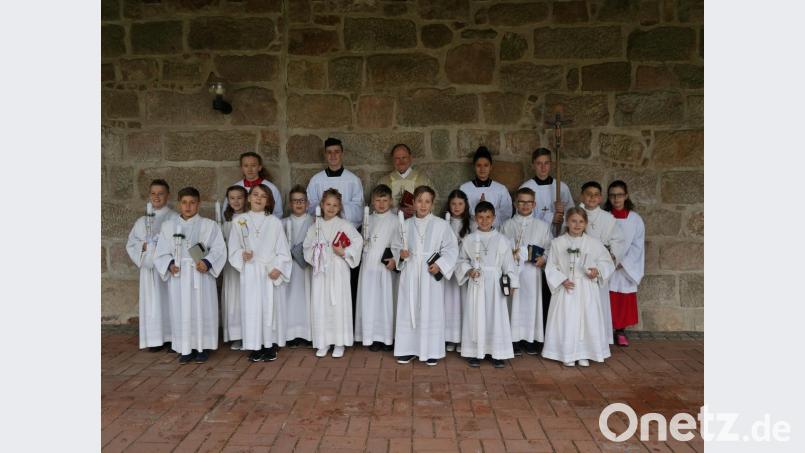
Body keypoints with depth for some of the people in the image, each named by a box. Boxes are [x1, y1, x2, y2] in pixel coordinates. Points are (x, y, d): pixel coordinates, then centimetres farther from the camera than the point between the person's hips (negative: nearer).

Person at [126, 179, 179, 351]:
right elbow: (131, 243, 12)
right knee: (152, 302, 4)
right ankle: (156, 339, 10)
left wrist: (150, 245, -8)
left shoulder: (174, 218, -2)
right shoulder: (142, 221, 13)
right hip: (148, 267, 4)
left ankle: (172, 337, 6)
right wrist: (143, 247, -8)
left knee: (169, 300, -2)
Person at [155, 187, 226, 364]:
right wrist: (170, 264, -10)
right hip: (178, 276, 2)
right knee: (181, 312, 4)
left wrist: (207, 263, -18)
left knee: (202, 311, 2)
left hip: (201, 276, -2)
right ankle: (186, 349, 13)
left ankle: (203, 348, 12)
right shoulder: (168, 226, 9)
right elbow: (162, 252, 9)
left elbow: (219, 250, -2)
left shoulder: (209, 225, 2)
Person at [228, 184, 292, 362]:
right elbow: (233, 248, 6)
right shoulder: (240, 221, 6)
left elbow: (283, 249, 0)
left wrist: (278, 268, -12)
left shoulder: (274, 222, 2)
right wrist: (242, 255, -14)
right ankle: (255, 347, 9)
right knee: (251, 308, 1)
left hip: (271, 272, -1)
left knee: (271, 307, 1)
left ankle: (271, 346, 11)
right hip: (250, 272, 1)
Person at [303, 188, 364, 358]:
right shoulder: (315, 226, 9)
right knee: (320, 304, 4)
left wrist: (344, 252, -13)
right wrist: (314, 254, -7)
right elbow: (307, 246, 11)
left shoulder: (344, 225, -1)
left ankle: (339, 343, 9)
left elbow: (358, 241, -8)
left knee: (338, 304, -2)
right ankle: (323, 342, 16)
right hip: (320, 270, 3)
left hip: (338, 270, -3)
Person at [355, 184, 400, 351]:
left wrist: (395, 259, -16)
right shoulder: (368, 220, 12)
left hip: (386, 266, -3)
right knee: (369, 299, 4)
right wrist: (364, 242, -1)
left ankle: (387, 337, 11)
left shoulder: (395, 220, 0)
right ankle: (372, 337, 13)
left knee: (386, 299, 0)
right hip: (369, 264, 3)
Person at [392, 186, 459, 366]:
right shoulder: (406, 225, 7)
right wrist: (400, 254, -8)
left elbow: (451, 249, -3)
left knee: (431, 312, 2)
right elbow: (395, 247, 14)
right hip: (410, 275, 3)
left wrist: (440, 265, -15)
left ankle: (431, 351, 14)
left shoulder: (441, 225, -2)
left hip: (431, 276, -2)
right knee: (408, 311, 7)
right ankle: (408, 349, 18)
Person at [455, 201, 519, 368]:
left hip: (495, 283, 0)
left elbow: (508, 262, 4)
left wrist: (512, 283, 1)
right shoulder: (469, 240, 4)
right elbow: (462, 260, 9)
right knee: (476, 316, 3)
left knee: (496, 316, 1)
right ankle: (475, 352, 14)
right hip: (476, 283, 0)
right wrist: (468, 270, -9)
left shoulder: (501, 240, 3)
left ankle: (497, 354, 12)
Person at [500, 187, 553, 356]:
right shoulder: (507, 225, 9)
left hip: (532, 270, 1)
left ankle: (530, 339, 14)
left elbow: (549, 247, 8)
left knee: (531, 301, 3)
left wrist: (544, 258, -9)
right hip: (512, 269, -1)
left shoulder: (542, 226, 10)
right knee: (514, 302, -1)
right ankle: (515, 339, 8)